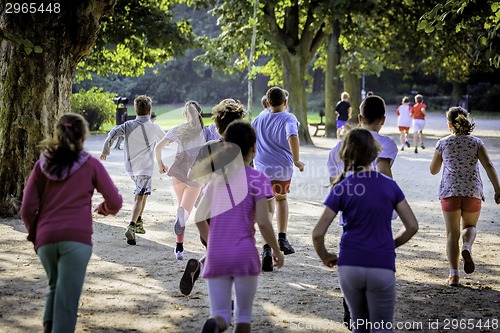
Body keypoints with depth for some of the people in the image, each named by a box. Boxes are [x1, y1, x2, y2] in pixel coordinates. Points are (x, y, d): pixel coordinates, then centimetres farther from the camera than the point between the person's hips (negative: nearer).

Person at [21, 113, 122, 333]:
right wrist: (105, 209, 28)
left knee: (55, 288, 25)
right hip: (77, 237, -3)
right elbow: (115, 202, 6)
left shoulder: (42, 164, 11)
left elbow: (28, 208, 7)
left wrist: (34, 234, 23)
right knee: (67, 299, -3)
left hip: (45, 239, 3)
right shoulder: (90, 165, 5)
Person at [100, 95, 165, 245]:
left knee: (142, 193, 26)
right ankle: (131, 227, -29)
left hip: (131, 166, 5)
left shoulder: (128, 125, 3)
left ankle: (138, 222, 28)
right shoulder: (154, 127, 0)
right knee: (140, 197, -12)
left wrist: (105, 150, 0)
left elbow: (113, 133, -12)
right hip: (145, 167, -5)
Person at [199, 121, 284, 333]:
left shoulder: (216, 177, 9)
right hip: (244, 254, -3)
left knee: (220, 315, 4)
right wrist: (276, 251, 2)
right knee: (243, 315, 12)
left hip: (216, 255, 3)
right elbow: (262, 222, -12)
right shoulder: (257, 179, -4)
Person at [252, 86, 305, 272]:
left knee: (267, 209, -2)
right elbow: (292, 137, -21)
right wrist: (296, 160, -14)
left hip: (262, 168, 1)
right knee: (281, 198, 27)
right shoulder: (288, 119, -1)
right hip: (283, 168, -1)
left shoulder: (259, 120, 10)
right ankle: (282, 238, 24)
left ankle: (267, 248, -19)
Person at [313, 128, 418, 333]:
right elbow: (412, 226, 3)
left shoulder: (342, 189, -4)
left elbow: (318, 234, -9)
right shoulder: (390, 186, 1)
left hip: (349, 266, 1)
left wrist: (325, 257, 9)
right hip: (382, 267, 0)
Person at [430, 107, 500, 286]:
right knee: (470, 226, 22)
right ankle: (467, 248, -11)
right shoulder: (476, 142, 2)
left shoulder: (443, 143, 1)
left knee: (452, 233, 6)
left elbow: (433, 170, 8)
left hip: (449, 191, -1)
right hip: (472, 191, 1)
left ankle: (454, 274, -4)